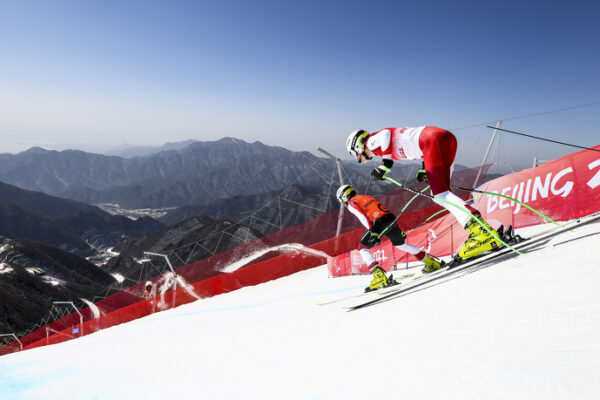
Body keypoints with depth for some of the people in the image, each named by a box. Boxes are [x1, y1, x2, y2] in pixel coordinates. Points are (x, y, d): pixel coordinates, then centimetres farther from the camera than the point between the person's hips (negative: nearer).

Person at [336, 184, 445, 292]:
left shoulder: (351, 203, 9)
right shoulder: (367, 197, 32)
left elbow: (362, 216, -10)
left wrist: (372, 232, -19)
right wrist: (398, 230, 29)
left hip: (379, 223, -8)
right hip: (392, 218, 8)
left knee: (362, 248, 5)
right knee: (400, 244, 30)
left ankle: (380, 276, -13)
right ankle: (432, 262, 35)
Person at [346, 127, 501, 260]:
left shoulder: (372, 141, 10)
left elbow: (385, 134, -14)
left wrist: (385, 164, -3)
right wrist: (424, 170, 22)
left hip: (433, 137, -9)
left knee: (439, 194, -13)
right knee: (438, 195, 12)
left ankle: (481, 230, -26)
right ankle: (477, 232, 6)